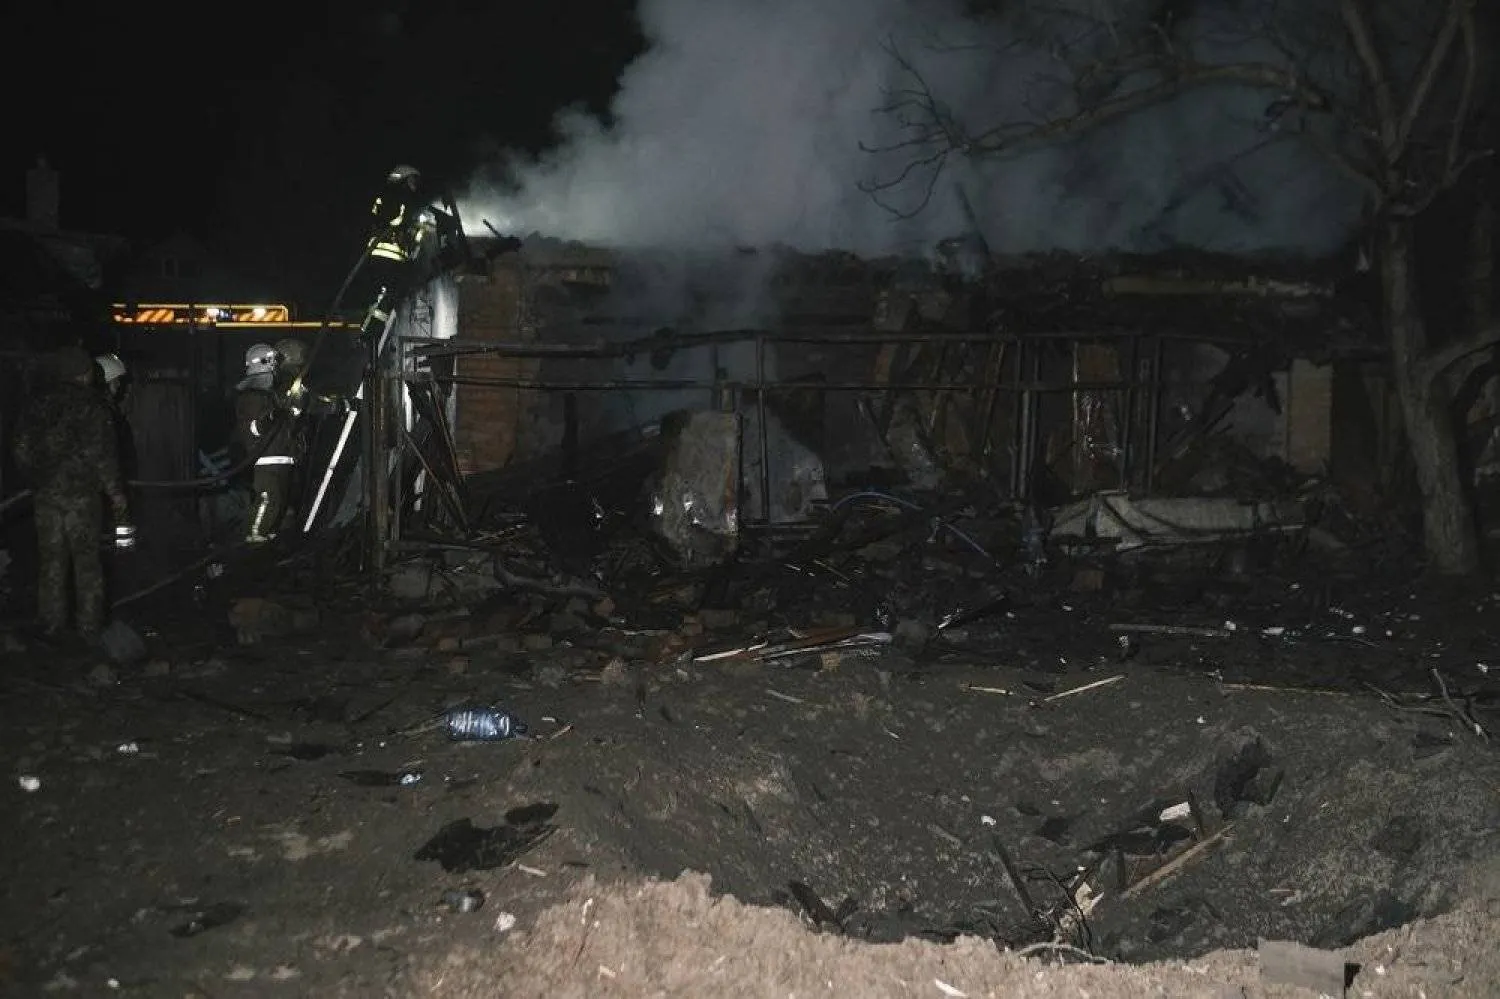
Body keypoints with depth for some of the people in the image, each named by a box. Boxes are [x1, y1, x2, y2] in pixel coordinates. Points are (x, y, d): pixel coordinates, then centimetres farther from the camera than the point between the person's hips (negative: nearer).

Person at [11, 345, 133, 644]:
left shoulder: (38, 403, 4)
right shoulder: (92, 404, -10)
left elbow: (21, 451, 7)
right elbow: (103, 455, -13)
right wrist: (118, 497, -9)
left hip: (44, 494, 4)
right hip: (82, 494, -4)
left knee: (51, 561, 13)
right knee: (87, 562, 5)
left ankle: (52, 624, 19)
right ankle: (89, 628, 9)